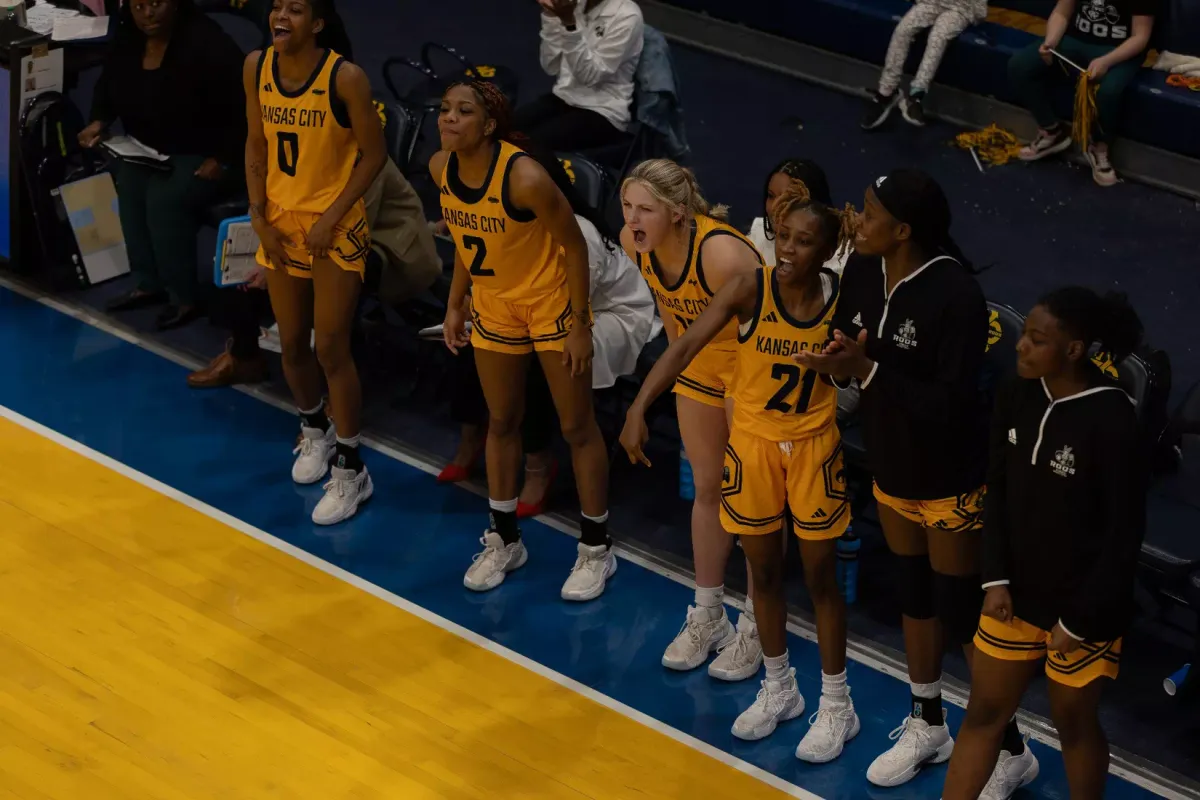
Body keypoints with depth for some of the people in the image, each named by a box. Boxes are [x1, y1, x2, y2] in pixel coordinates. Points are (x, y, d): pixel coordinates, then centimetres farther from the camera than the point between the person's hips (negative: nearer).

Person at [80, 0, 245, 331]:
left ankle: (185, 297, -16)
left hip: (206, 156, -8)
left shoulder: (206, 44, -23)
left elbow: (242, 108, -21)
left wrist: (223, 160, -24)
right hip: (151, 151, 8)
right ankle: (148, 283, -6)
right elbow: (108, 87, 17)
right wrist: (99, 121, -2)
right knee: (128, 181, -18)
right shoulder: (126, 40, -1)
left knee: (164, 196, -29)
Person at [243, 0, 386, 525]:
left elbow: (373, 154, -13)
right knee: (292, 344, 15)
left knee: (330, 349, -5)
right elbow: (257, 145, 5)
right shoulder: (256, 67, -6)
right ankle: (314, 429, 41)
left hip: (336, 228, -5)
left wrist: (332, 217, -16)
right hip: (279, 223, 5)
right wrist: (259, 216, -1)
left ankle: (350, 470, 7)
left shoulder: (345, 78, -20)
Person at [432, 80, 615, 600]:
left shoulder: (524, 177, -30)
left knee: (576, 427, 5)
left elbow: (574, 244, -20)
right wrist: (455, 305, 9)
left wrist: (579, 324, -16)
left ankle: (596, 549, 17)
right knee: (501, 423, 16)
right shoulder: (440, 168, -11)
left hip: (551, 304, -6)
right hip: (494, 307, 6)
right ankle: (503, 540, 31)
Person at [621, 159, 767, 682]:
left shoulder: (720, 254, -37)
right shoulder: (634, 243, -16)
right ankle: (707, 616, 30)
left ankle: (754, 628, 18)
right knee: (707, 488, 17)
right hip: (699, 364, 6)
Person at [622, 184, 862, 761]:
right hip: (752, 444, 1)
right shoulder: (750, 289, -17)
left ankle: (836, 705, 21)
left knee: (821, 576, 7)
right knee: (764, 571, 14)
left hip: (813, 447, -1)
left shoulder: (841, 299, -13)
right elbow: (686, 347, -22)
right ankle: (778, 689, 34)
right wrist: (640, 408, -31)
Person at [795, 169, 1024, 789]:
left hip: (949, 482, -7)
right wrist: (838, 363, -20)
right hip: (891, 469, 7)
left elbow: (952, 403, -29)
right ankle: (927, 727, 40)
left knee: (963, 615, 3)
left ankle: (1009, 748, 21)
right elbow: (845, 345, 3)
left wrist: (869, 370, -33)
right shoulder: (862, 270, -7)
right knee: (914, 598, 22)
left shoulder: (957, 295, -28)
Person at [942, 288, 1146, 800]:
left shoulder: (1112, 422, -22)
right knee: (984, 711, 13)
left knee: (1073, 722, 12)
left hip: (1081, 605, -5)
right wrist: (996, 577, 0)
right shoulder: (1018, 396, -5)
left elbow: (1125, 533, -16)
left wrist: (1080, 619, -13)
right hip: (1017, 591, 6)